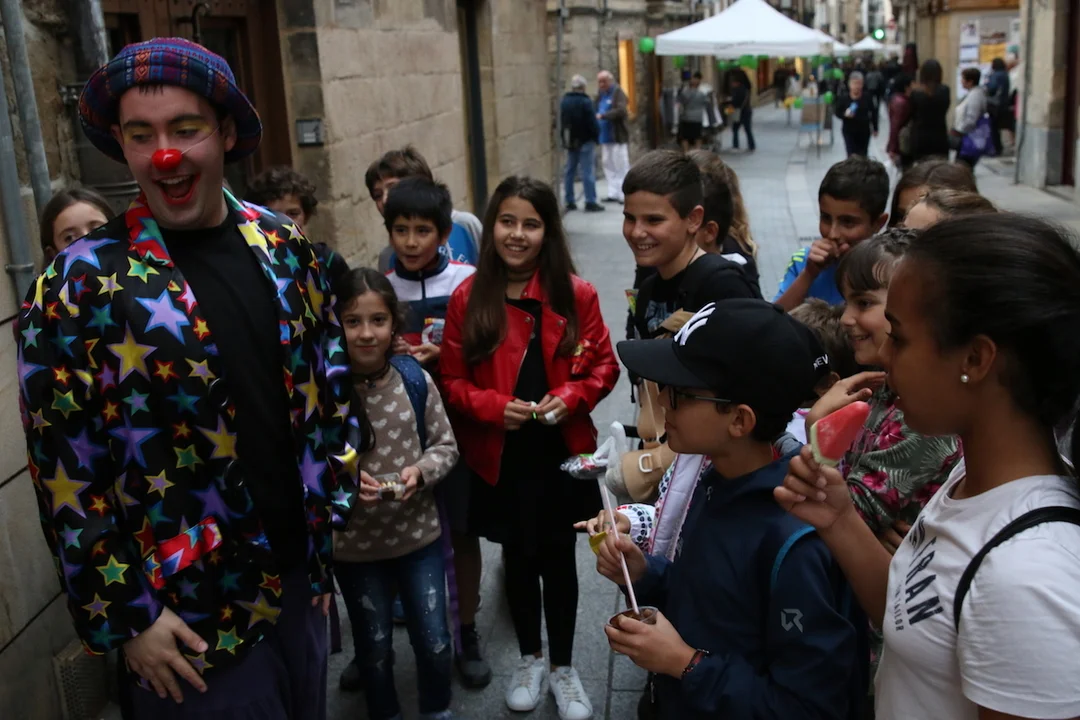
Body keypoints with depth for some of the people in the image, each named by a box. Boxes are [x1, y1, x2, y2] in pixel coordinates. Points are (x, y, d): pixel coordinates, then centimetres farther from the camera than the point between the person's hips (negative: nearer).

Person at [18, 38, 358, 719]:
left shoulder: (285, 247, 0)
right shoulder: (79, 286, -14)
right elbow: (66, 474, -12)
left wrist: (333, 498, 8)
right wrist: (124, 617, -11)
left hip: (301, 576, 5)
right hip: (191, 620, -4)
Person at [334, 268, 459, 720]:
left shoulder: (415, 380, -8)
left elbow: (445, 447, 1)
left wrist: (420, 471, -17)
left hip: (419, 535, 2)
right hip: (353, 545, -1)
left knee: (434, 641, 13)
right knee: (374, 647, 18)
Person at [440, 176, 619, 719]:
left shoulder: (575, 293, -7)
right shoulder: (467, 297, -7)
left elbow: (604, 365, 0)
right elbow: (452, 382, -3)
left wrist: (571, 397, -18)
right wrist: (494, 406, -20)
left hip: (562, 453, 0)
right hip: (500, 458, 1)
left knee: (559, 559, 13)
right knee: (518, 557, 17)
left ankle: (563, 666, 34)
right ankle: (530, 658, 40)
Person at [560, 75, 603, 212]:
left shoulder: (564, 101, 6)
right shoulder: (585, 101, -15)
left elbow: (561, 122, 10)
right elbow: (592, 122, -17)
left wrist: (565, 139, 15)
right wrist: (596, 135, -3)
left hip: (570, 141, 7)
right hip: (585, 140, -7)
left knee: (570, 171, 12)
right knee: (588, 172, -4)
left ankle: (570, 202, 14)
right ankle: (590, 202, -5)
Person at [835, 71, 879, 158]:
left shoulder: (867, 97, -6)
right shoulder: (843, 97, -9)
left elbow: (873, 113, 3)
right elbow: (836, 112, -1)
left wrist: (875, 128, 8)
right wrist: (845, 114, -23)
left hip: (864, 131, 1)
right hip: (849, 131, -1)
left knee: (863, 155, 10)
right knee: (851, 155, -8)